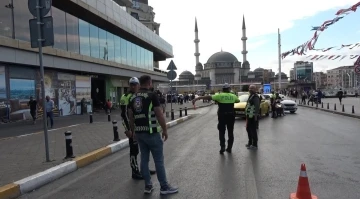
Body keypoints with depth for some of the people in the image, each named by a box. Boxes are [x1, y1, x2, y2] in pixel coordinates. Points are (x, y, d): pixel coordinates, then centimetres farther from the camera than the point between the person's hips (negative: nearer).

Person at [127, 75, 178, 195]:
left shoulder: (133, 98, 8)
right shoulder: (152, 95, -11)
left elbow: (131, 117, 10)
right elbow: (159, 114, -13)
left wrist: (133, 130, 19)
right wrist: (165, 130, -4)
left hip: (139, 132, 7)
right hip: (152, 132, -7)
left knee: (144, 159, 13)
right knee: (159, 160, 2)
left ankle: (148, 186, 20)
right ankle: (164, 187, 11)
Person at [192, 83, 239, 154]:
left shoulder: (220, 95, -9)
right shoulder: (233, 96, 2)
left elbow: (209, 97, -17)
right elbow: (238, 100, 24)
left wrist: (197, 98, -21)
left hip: (222, 116, -3)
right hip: (231, 116, 3)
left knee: (222, 132, 9)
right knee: (230, 132, 12)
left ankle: (222, 147, -1)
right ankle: (229, 148, 16)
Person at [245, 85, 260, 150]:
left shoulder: (255, 97, -15)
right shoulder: (251, 96, 17)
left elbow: (257, 106, -24)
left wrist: (256, 115, -27)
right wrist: (247, 114, 22)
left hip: (253, 117, -11)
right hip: (249, 116, 11)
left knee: (253, 131, -4)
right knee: (248, 129, 19)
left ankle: (254, 145, 4)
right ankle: (250, 143, 32)